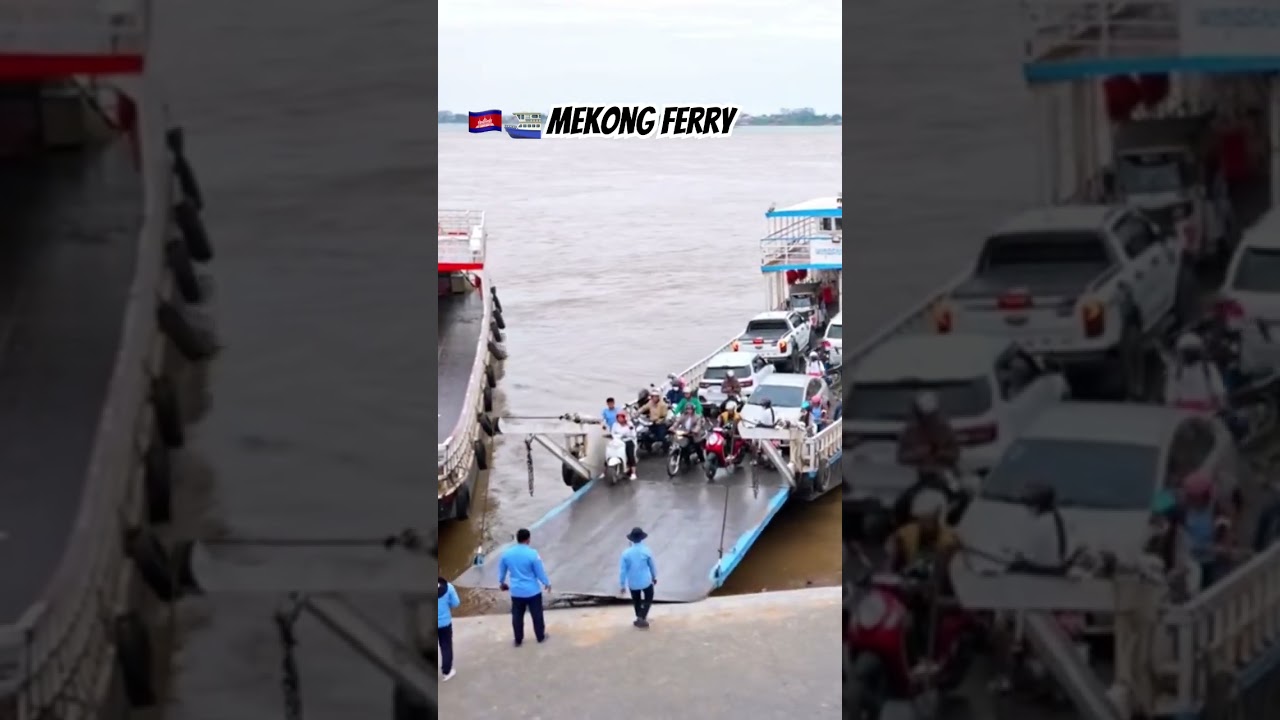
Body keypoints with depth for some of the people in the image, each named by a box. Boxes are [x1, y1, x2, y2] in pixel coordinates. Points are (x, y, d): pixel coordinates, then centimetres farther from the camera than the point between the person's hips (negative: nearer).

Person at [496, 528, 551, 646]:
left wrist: (502, 582, 28)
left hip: (516, 591, 3)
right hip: (532, 591, -3)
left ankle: (518, 640, 24)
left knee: (517, 616, 16)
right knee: (537, 615, 15)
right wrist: (547, 583, 7)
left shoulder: (507, 553, -6)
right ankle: (540, 637, 29)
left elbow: (502, 570, 9)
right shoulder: (532, 554, -19)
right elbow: (540, 571, -11)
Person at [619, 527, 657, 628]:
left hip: (633, 582, 1)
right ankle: (642, 618, 8)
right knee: (648, 598, 21)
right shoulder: (647, 551, -18)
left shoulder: (626, 553, -18)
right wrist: (654, 577, 15)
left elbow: (623, 570, -13)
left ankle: (640, 618, 37)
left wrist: (622, 585, -1)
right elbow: (652, 565, -4)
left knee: (636, 600, 23)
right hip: (646, 580, -1)